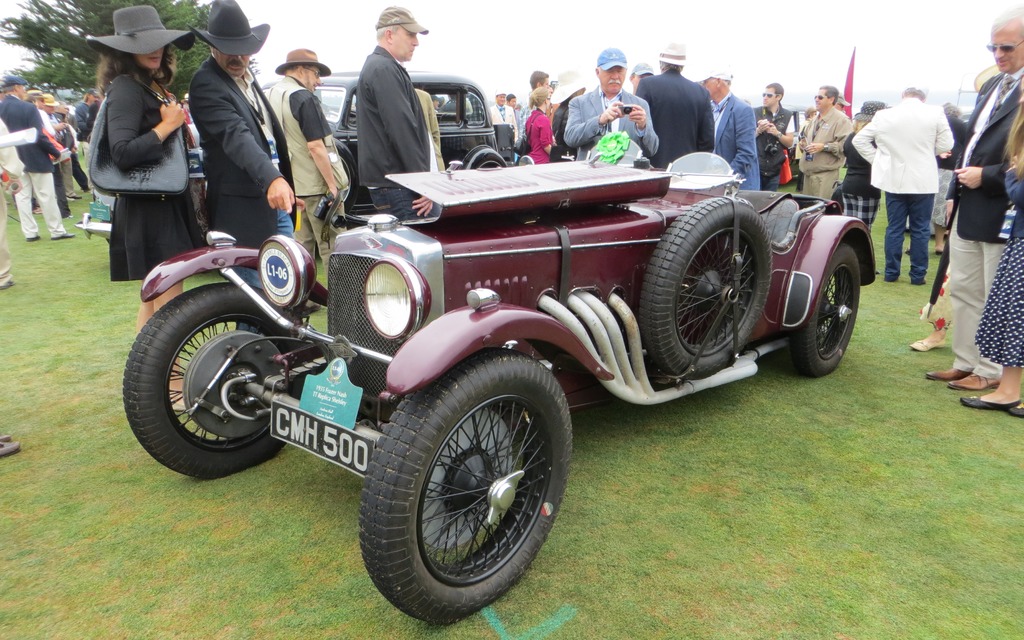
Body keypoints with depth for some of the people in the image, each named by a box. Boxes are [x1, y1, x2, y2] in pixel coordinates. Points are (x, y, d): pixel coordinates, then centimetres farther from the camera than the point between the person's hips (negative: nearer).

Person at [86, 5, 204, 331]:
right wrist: (166, 125, -17)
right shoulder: (125, 88, -13)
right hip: (149, 209, -10)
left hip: (166, 204, 10)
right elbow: (122, 153, -24)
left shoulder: (154, 86, 16)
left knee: (154, 302, 17)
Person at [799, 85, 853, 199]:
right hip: (809, 172, 8)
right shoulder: (814, 120, 21)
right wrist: (804, 143, 13)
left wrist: (824, 147, -22)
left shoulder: (841, 119, -7)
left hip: (826, 174, -8)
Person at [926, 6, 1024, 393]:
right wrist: (954, 193, 13)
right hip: (967, 211, 8)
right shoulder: (992, 85, 12)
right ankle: (965, 363, 26)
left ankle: (990, 372, 17)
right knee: (963, 290, 14)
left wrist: (986, 176, -18)